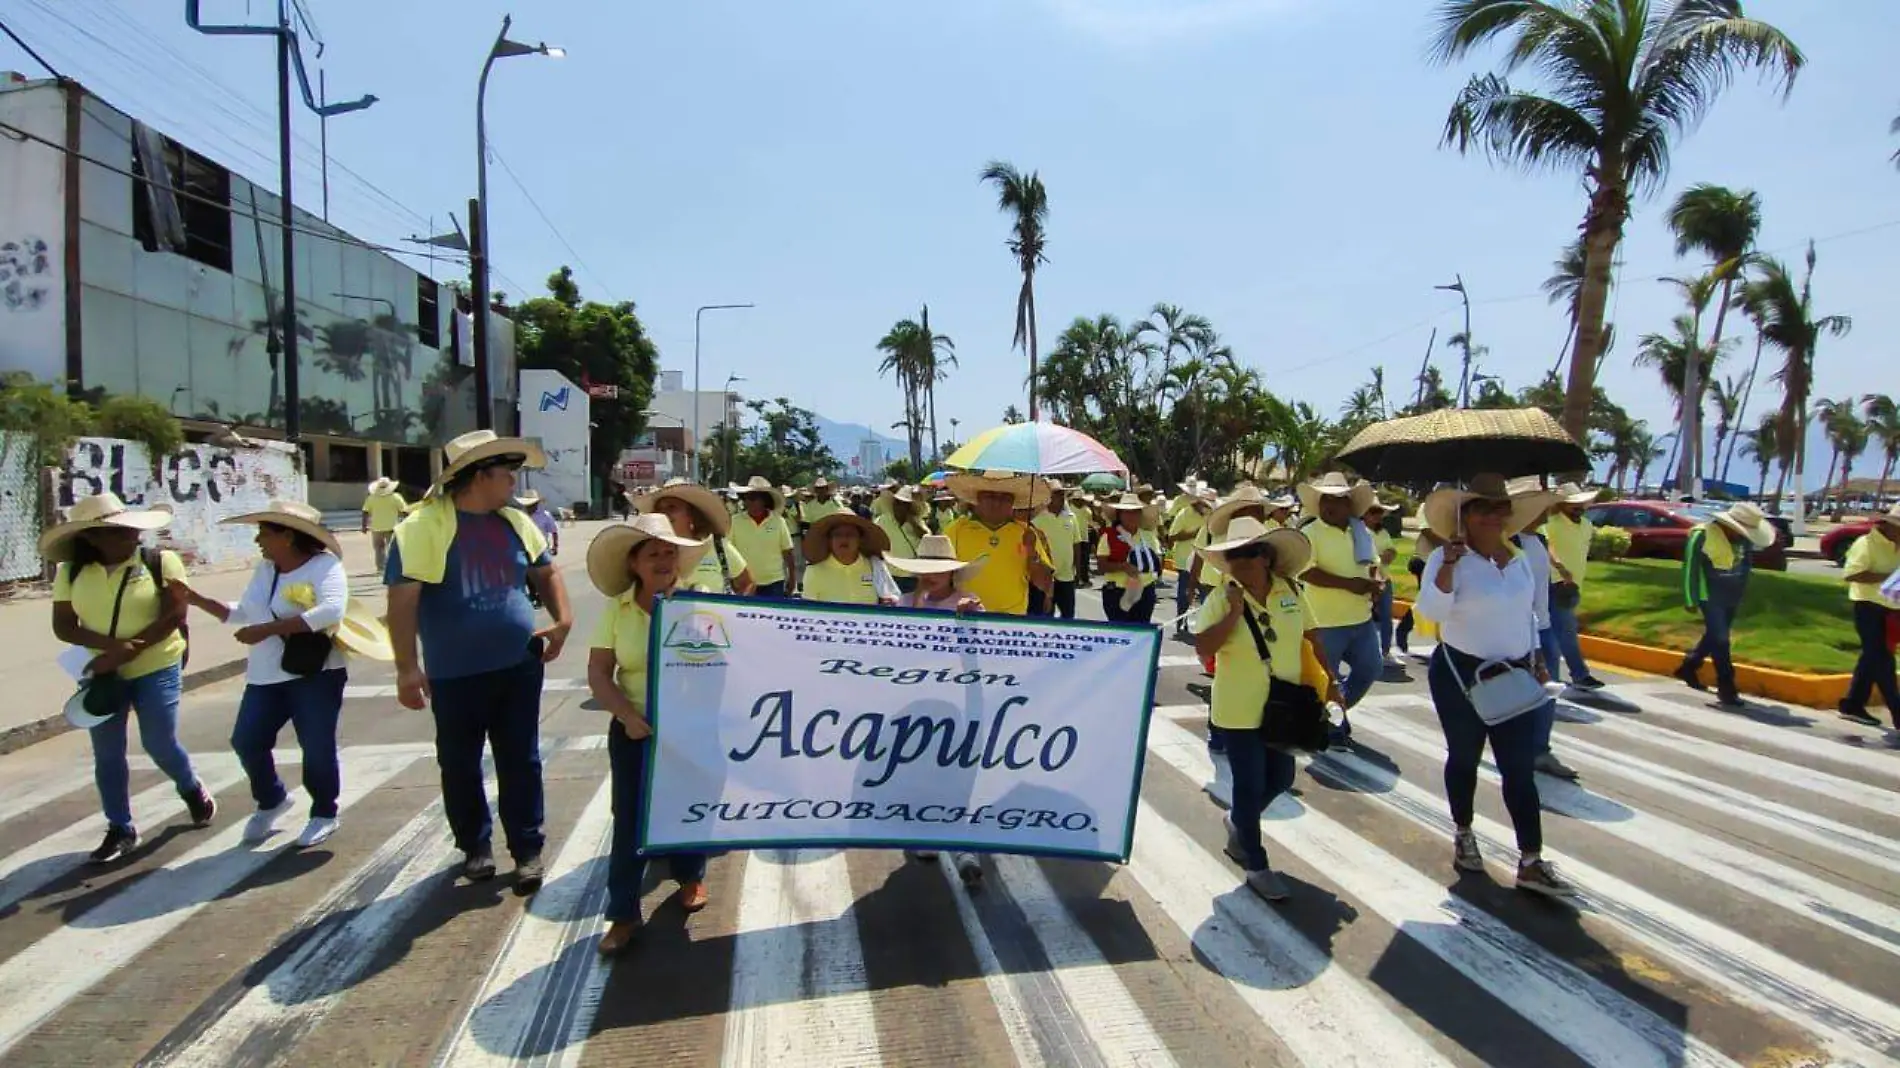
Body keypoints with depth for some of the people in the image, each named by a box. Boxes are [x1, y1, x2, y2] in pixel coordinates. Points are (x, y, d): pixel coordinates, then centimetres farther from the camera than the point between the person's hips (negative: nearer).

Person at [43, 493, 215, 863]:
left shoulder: (161, 562, -9)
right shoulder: (71, 571, 0)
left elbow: (174, 617, -14)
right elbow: (62, 626, -3)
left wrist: (124, 653, -19)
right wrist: (111, 645, -20)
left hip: (156, 669, -3)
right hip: (101, 674, 3)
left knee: (160, 745, 3)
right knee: (107, 754, 8)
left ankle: (193, 790, 33)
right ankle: (120, 829, 21)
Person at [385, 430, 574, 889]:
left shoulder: (515, 521, 6)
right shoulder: (424, 526, -12)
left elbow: (545, 571, 19)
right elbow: (402, 599, -15)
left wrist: (563, 618, 4)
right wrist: (407, 667, -19)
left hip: (519, 666, 4)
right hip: (455, 674, -3)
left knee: (521, 762, 7)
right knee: (460, 766, 11)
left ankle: (528, 849, 18)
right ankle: (475, 846, 30)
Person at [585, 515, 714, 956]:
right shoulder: (616, 610, -5)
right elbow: (598, 675, -5)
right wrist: (629, 715, -18)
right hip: (635, 730, 0)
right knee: (630, 819, 2)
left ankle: (690, 877, 41)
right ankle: (623, 914, 15)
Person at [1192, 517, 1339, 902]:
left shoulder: (1290, 590, -4)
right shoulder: (1221, 597, -15)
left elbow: (1311, 635, 8)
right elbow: (1202, 648, -21)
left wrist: (1329, 679, 10)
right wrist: (1234, 612, -28)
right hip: (1239, 711, -4)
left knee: (1280, 778, 18)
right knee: (1250, 786, 4)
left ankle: (1237, 821, 46)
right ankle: (1257, 867, 20)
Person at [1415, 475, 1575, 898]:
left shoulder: (1518, 558, 7)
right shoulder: (1446, 558, -13)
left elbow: (1526, 612, 19)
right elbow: (1432, 610, -26)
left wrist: (1537, 657, 14)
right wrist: (1449, 564, -34)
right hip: (1461, 675, -5)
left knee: (1521, 768, 2)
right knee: (1464, 758, 11)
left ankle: (1531, 863, 7)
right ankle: (1463, 834, 33)